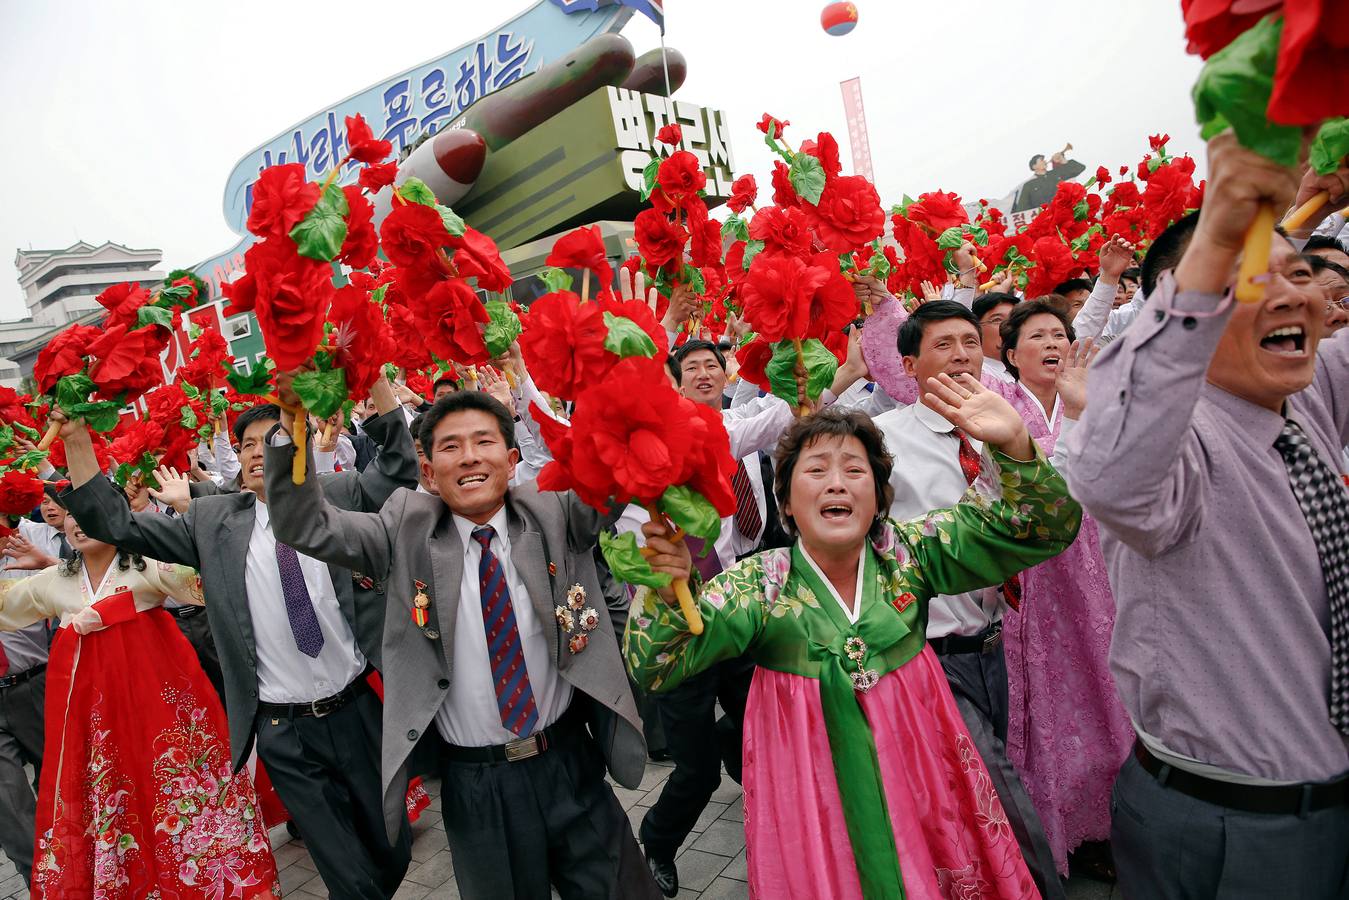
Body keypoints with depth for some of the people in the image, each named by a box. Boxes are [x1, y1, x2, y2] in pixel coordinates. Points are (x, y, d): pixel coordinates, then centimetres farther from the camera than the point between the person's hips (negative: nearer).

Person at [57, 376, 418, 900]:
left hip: (359, 711, 0)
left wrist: (374, 376, -19)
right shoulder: (212, 520, 2)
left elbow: (400, 467, -9)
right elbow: (117, 524, 4)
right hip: (283, 730, 0)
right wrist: (77, 439, -5)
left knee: (394, 851, 17)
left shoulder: (336, 496, -1)